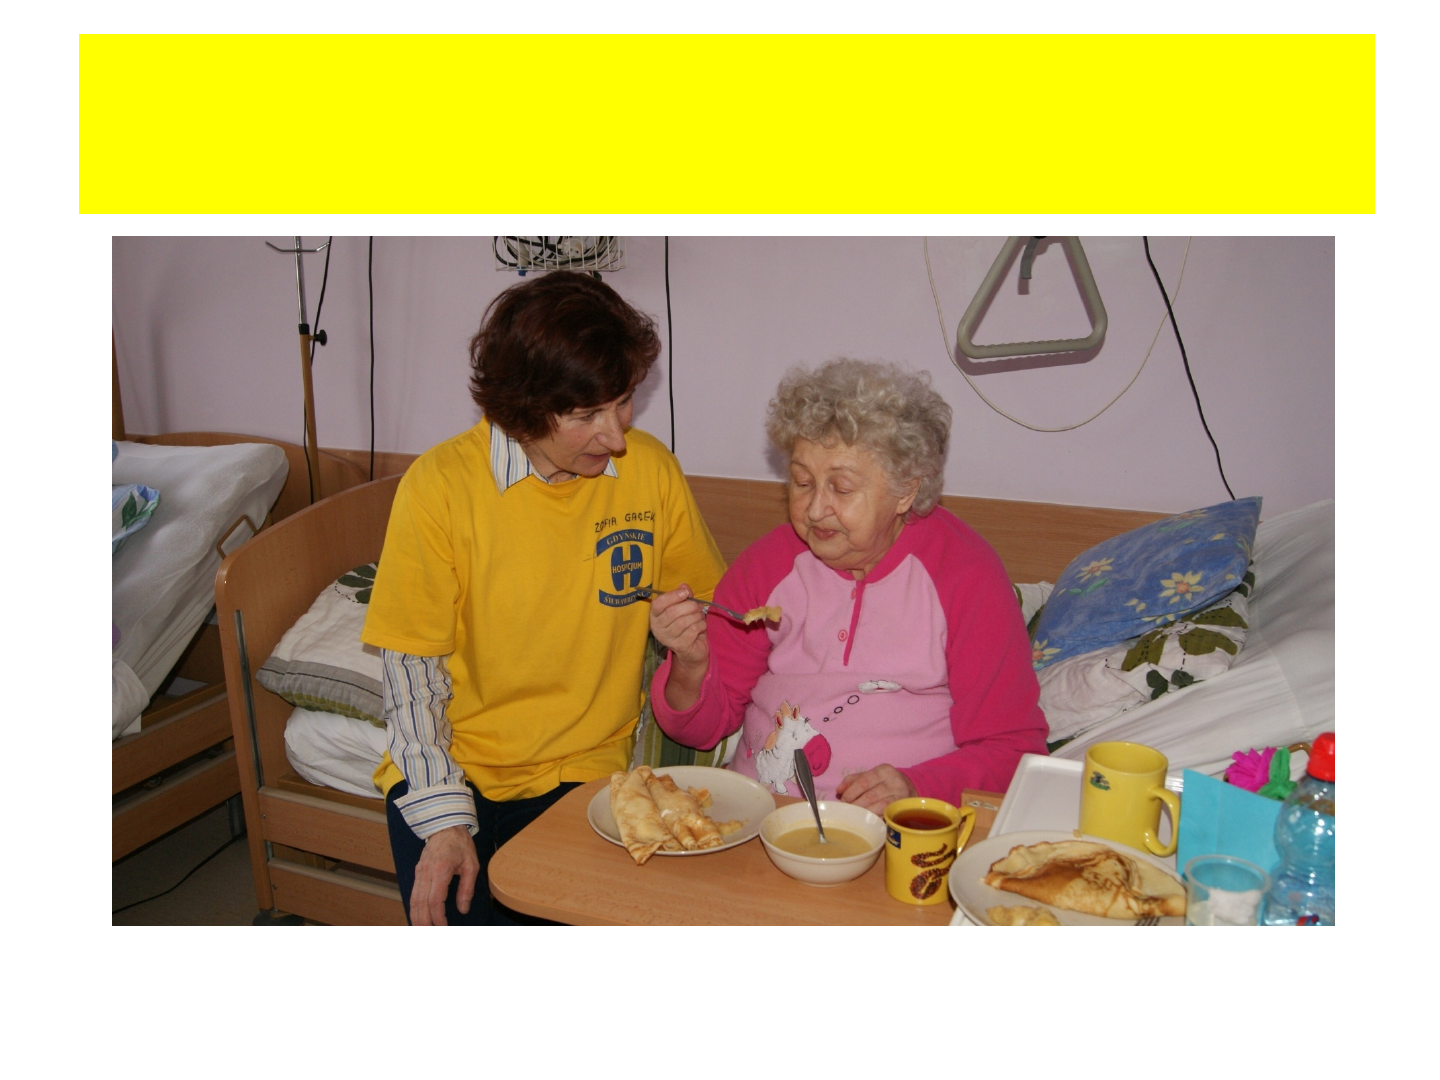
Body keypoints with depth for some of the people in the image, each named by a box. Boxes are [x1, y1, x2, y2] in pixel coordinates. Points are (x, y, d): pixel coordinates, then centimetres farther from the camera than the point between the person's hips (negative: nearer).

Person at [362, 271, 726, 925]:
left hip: (589, 772, 2)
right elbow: (411, 665, -7)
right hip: (453, 773, -1)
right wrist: (443, 821, -15)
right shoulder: (441, 485, -12)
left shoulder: (650, 468, -5)